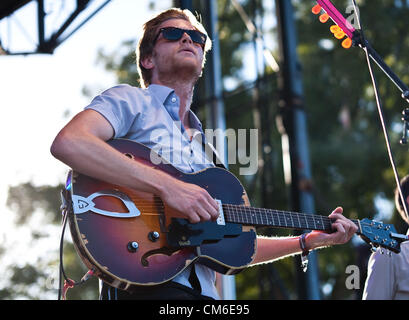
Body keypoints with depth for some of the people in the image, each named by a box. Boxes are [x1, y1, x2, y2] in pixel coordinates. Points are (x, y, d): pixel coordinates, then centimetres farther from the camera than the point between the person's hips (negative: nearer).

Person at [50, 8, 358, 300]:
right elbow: (67, 143, -15)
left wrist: (311, 241, 18)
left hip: (201, 289, 6)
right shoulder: (130, 101, 6)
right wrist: (167, 186, -19)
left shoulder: (203, 149, 25)